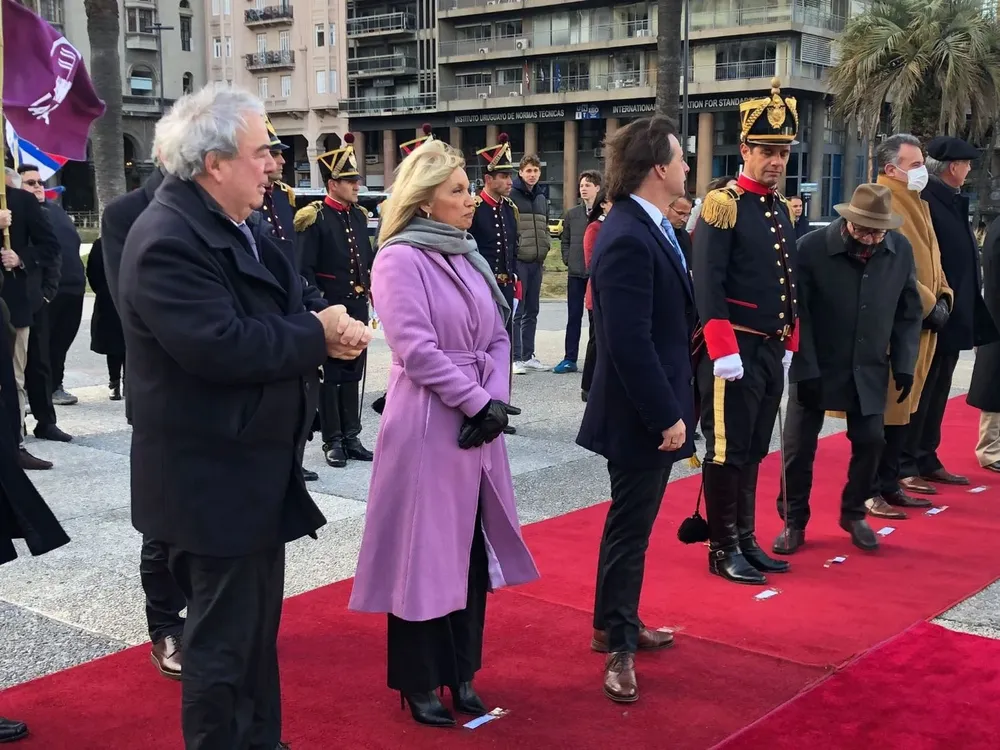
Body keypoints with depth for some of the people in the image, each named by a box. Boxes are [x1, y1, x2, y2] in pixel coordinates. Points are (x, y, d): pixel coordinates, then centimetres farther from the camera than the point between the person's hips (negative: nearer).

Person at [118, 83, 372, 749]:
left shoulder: (239, 226, 10)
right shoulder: (168, 239, -22)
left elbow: (290, 302, 12)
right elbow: (222, 345, -32)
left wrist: (331, 325, -11)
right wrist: (320, 337, -19)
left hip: (255, 467, 10)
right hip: (213, 479, -10)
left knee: (258, 620, 22)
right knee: (224, 638, 3)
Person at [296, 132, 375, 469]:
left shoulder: (359, 215, 10)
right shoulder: (314, 218, -10)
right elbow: (305, 268, -14)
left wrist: (371, 289, 7)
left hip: (358, 305, 6)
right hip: (329, 306, -6)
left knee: (354, 372, 12)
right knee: (330, 373, 4)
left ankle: (351, 436, 21)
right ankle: (333, 441, 12)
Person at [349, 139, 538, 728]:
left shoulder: (469, 256, 12)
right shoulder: (400, 259, -11)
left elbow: (497, 338, 10)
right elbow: (418, 350, -18)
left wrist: (498, 402, -5)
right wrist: (478, 403, -15)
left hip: (480, 423, 7)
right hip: (428, 425, -7)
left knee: (473, 550, 13)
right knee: (425, 552, 3)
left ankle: (461, 672, 27)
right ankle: (419, 682, 18)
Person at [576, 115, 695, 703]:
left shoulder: (652, 228, 8)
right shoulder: (628, 239, -24)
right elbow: (629, 343, -27)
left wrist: (672, 406, 13)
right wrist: (666, 416, -22)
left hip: (655, 407, 10)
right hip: (641, 415, -10)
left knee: (634, 523, 21)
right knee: (630, 529, 3)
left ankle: (618, 625, 37)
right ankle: (618, 646, 18)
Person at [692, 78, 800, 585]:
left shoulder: (781, 210, 14)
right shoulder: (723, 205, -11)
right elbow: (707, 284, -18)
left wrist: (789, 344, 15)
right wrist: (724, 351, -22)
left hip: (772, 352, 8)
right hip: (735, 352, -8)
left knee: (754, 451, 14)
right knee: (727, 451, 0)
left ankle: (746, 540, 24)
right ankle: (722, 550, 9)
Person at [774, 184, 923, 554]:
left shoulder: (901, 250, -4)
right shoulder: (811, 248, -15)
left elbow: (909, 312, 4)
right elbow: (798, 313, -13)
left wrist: (904, 365, -1)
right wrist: (806, 369, -15)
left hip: (869, 369, 3)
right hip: (816, 367, -3)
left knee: (870, 441, 4)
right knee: (799, 445, 1)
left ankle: (854, 514, 26)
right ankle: (794, 521, 18)